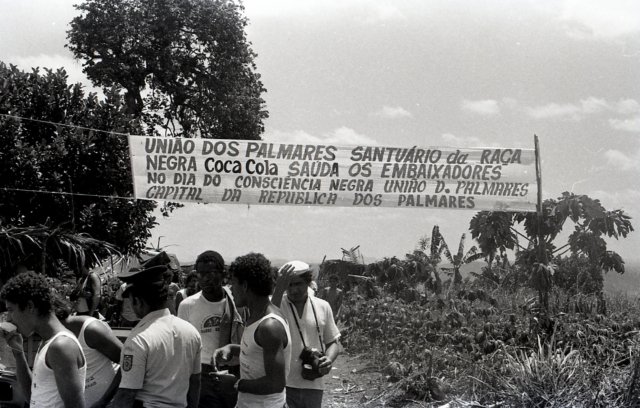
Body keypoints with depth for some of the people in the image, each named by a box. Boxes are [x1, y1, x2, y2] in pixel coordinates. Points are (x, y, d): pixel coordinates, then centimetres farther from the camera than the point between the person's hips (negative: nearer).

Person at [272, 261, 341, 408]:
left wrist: (329, 359, -7)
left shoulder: (322, 307, 8)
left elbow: (333, 342, 15)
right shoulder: (278, 303, -3)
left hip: (313, 385, 3)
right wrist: (279, 289, -27)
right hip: (283, 384, -3)